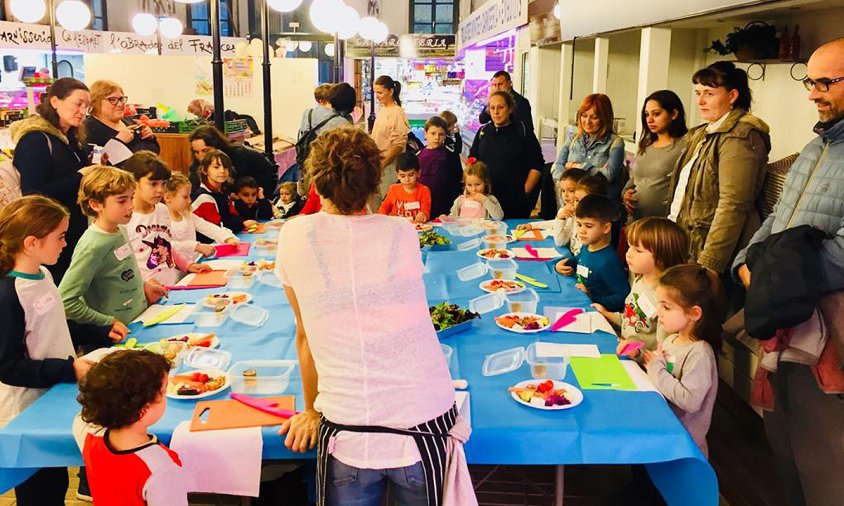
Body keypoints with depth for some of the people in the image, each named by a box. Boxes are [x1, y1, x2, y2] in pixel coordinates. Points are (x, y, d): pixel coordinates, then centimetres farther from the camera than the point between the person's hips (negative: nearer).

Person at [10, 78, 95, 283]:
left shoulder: (68, 138, 11)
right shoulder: (35, 140, -15)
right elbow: (34, 195, -22)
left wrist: (93, 170, 2)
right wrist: (79, 176, -21)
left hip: (76, 232, 8)